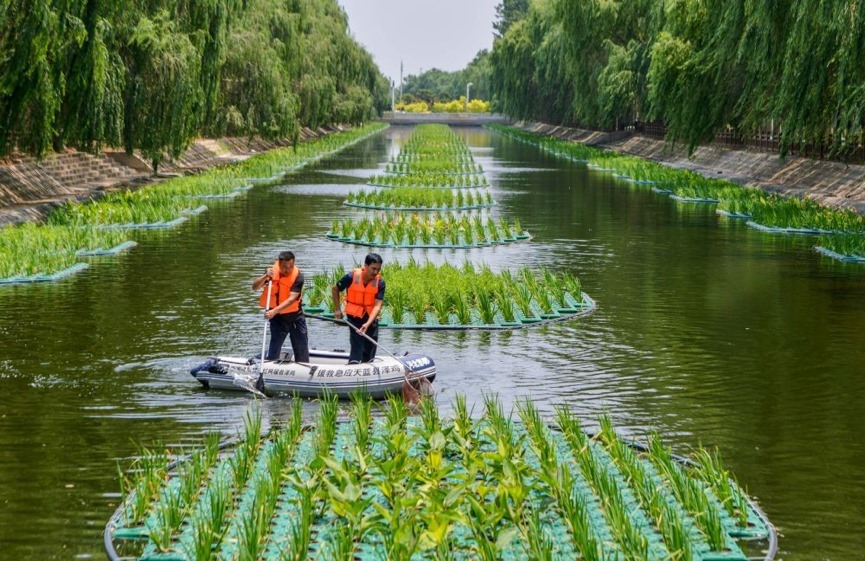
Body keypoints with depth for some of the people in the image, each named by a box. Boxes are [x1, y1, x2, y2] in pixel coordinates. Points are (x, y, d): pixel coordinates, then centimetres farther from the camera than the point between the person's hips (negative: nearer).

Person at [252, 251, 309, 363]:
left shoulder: (298, 276, -20)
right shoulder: (272, 271, -10)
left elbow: (291, 299, -29)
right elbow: (255, 287, -14)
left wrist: (274, 311, -40)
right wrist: (265, 277, -33)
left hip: (295, 316, -1)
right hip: (277, 317, 1)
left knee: (302, 348, 8)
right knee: (275, 345, -8)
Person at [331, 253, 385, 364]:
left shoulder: (380, 282, -14)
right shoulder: (351, 277, -17)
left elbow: (377, 305, -20)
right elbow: (335, 289, 0)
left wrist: (368, 324, -32)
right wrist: (337, 309, -1)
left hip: (371, 318, 3)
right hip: (354, 316, -3)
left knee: (370, 350, 13)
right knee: (357, 346, -13)